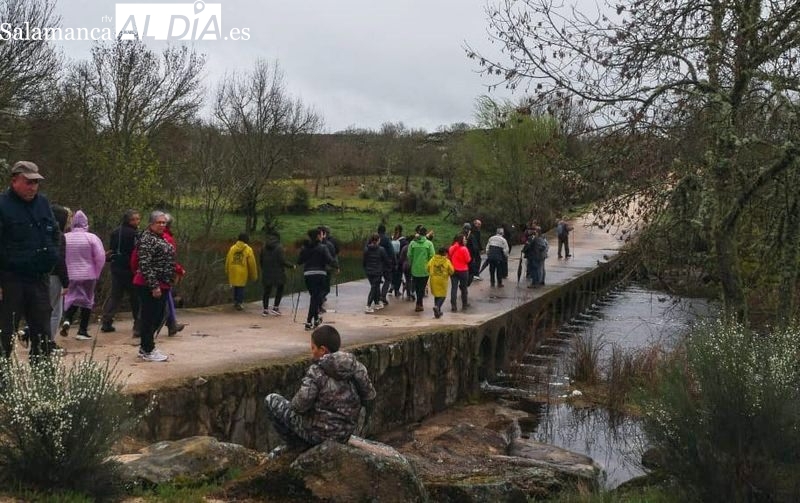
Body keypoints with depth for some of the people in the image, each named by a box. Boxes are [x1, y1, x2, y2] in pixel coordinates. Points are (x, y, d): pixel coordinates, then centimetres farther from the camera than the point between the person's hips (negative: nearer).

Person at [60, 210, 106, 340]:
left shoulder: (65, 237, -3)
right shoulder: (92, 238, -11)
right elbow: (100, 257, -12)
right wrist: (97, 273, 2)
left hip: (70, 275, 2)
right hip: (88, 275, -2)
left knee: (72, 298, 18)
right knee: (87, 300, 8)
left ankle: (67, 320, -8)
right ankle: (82, 331, 10)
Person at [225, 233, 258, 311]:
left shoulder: (232, 248, 2)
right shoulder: (248, 250, -6)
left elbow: (227, 261, 6)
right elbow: (252, 263, -5)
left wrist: (227, 272, 18)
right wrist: (253, 275, 5)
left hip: (233, 271, 3)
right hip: (242, 272, -3)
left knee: (235, 286, 19)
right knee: (241, 287, 6)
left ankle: (235, 301, 28)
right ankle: (239, 303, 5)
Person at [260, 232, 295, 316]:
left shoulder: (264, 248, 6)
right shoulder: (279, 247, -12)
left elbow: (260, 260, 12)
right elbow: (283, 261, -16)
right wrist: (292, 265, -3)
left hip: (266, 274, 5)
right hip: (278, 273, -5)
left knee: (267, 291, 10)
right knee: (280, 290, 11)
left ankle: (265, 309, 11)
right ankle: (275, 307, 3)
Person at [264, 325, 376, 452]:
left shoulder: (316, 371, -20)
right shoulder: (356, 366, -5)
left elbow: (301, 405, -25)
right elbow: (369, 396, 1)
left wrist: (293, 403, -2)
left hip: (318, 432, -6)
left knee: (271, 399, 10)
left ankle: (298, 446, 12)